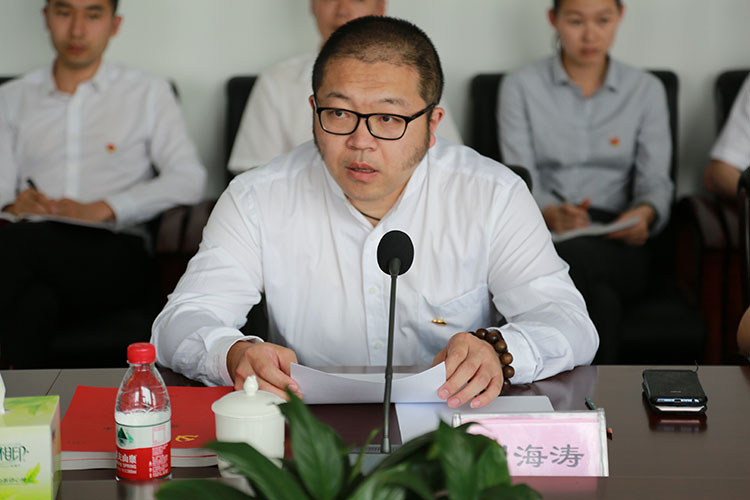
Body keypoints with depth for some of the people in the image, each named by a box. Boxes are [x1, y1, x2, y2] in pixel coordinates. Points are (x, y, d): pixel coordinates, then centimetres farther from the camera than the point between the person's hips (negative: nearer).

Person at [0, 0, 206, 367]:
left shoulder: (148, 94, 17)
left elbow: (188, 179, 1)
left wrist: (101, 209, -12)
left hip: (114, 255, -2)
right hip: (33, 256, 2)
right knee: (33, 304, -39)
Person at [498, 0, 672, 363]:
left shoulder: (646, 91, 14)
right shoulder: (521, 87, 9)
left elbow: (655, 180, 7)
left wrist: (643, 214, -19)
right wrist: (551, 214, -24)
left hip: (615, 248, 1)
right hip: (540, 234, -1)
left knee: (573, 257, -38)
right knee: (600, 297, -38)